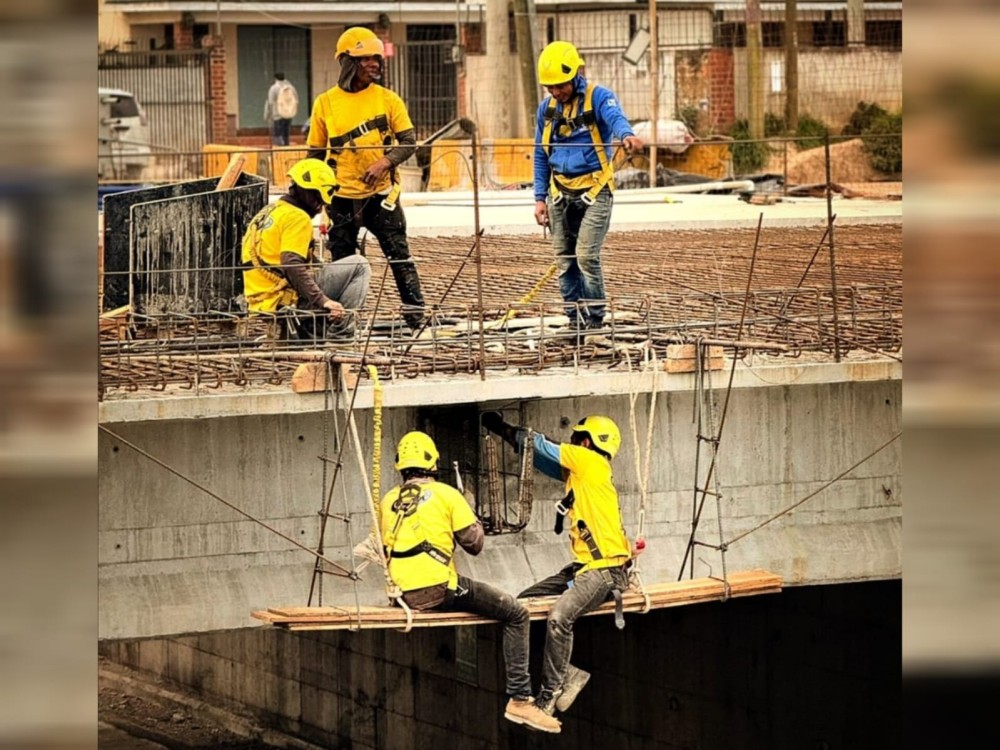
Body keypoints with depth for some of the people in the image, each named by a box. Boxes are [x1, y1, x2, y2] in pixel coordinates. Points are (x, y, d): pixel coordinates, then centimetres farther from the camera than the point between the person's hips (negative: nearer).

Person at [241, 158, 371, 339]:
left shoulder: (269, 211, 19)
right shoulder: (297, 218, -11)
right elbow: (292, 265, -24)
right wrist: (323, 301, -28)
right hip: (287, 301, -9)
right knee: (359, 265, -4)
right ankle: (338, 330, -8)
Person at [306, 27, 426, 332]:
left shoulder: (387, 99, 0)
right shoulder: (325, 103, 2)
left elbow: (409, 141, -2)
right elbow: (315, 153, 10)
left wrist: (385, 162, -19)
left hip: (380, 192, -1)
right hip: (342, 197, 1)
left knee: (399, 255, -3)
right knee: (341, 262, 6)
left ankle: (416, 315, 0)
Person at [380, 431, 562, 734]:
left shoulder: (388, 501, 12)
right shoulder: (446, 494, -2)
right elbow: (474, 543, 0)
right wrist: (475, 523, 19)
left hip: (404, 595, 6)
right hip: (440, 590, -6)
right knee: (516, 615, 1)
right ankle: (519, 699, -8)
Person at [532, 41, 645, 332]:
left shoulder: (598, 97, -6)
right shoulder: (546, 108, 11)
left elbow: (616, 118, -29)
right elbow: (541, 156, 17)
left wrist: (627, 135, -52)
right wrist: (540, 198, 10)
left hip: (594, 190, -5)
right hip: (560, 193, 5)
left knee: (586, 256, -14)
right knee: (565, 260, 5)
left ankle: (594, 320, -5)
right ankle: (575, 321, 13)